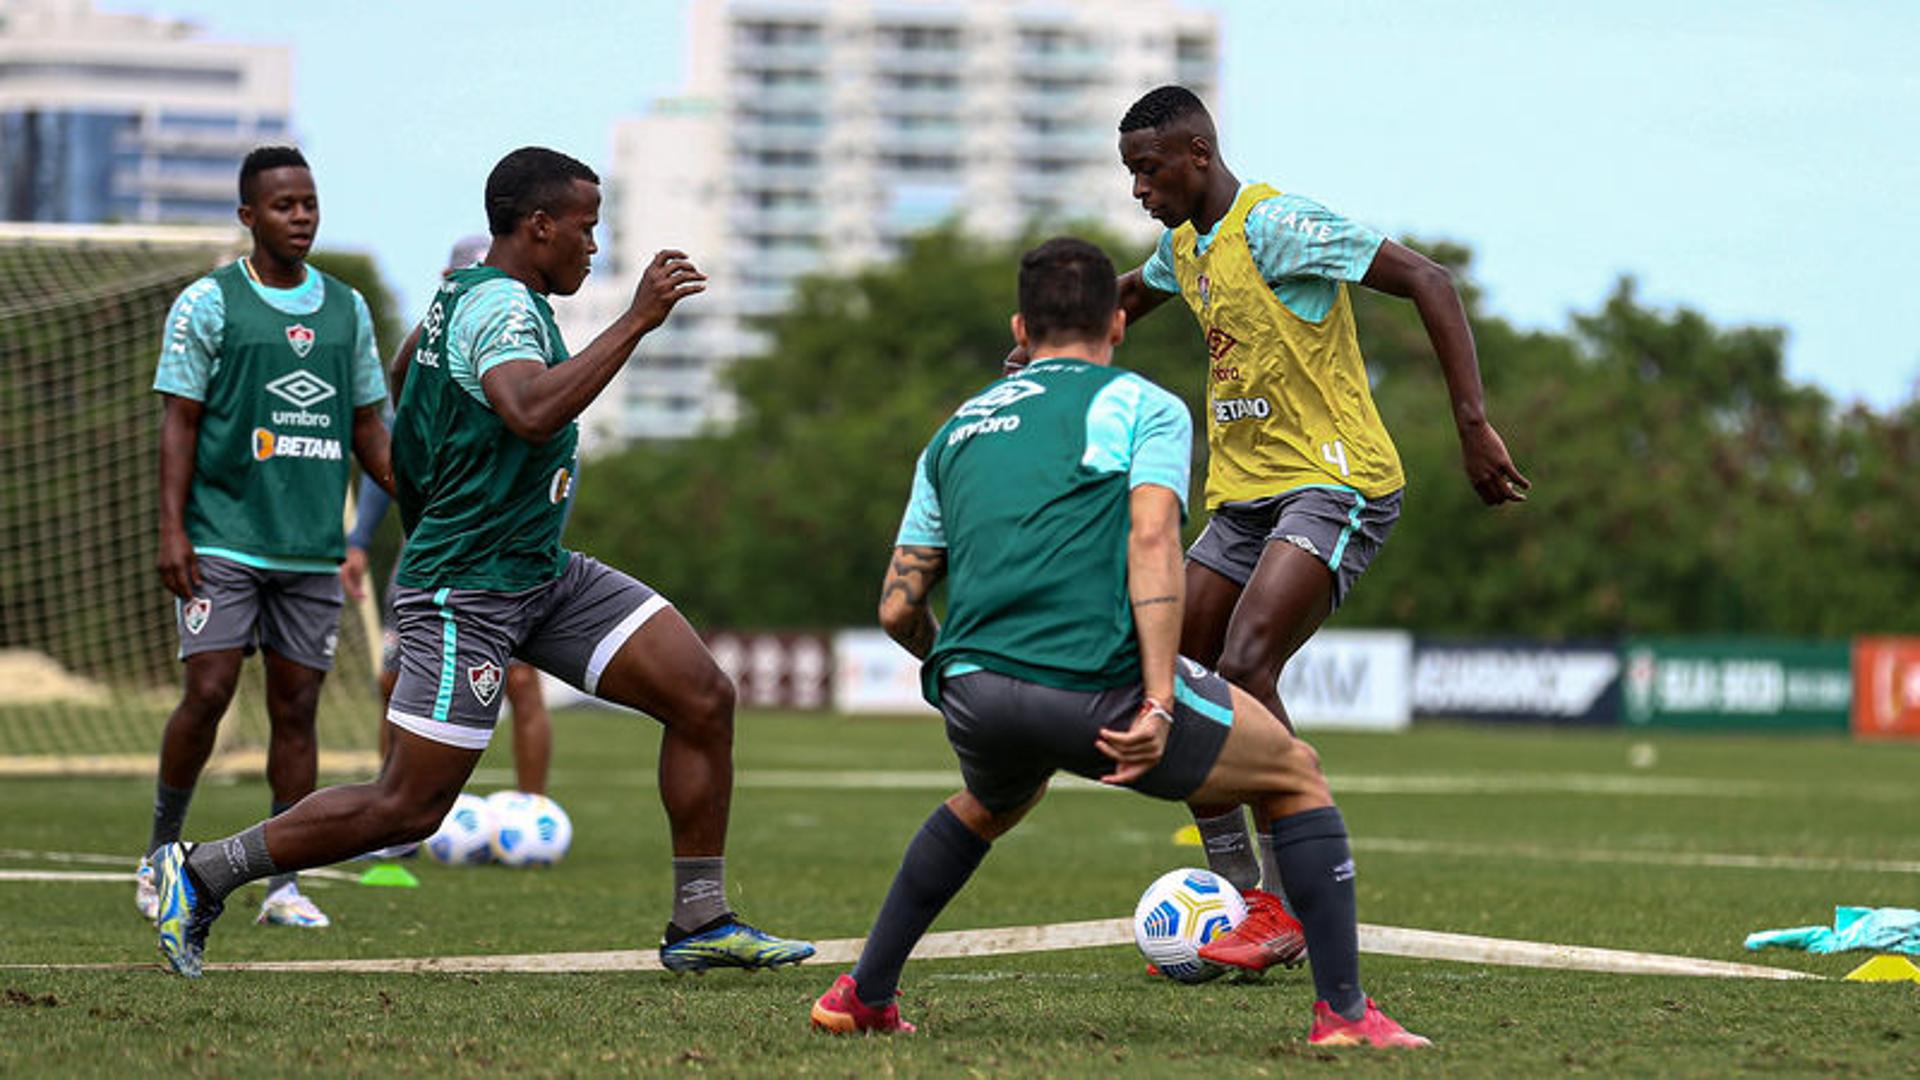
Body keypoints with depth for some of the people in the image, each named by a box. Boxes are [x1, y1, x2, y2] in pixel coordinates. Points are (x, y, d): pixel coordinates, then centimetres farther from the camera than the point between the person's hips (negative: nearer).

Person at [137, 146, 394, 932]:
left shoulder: (347, 309, 12)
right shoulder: (208, 304, -1)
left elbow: (368, 427, 17)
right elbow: (179, 421, -2)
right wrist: (172, 529, -10)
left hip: (313, 547, 4)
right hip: (223, 540, -4)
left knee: (296, 706, 2)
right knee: (209, 690, -10)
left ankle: (284, 885, 6)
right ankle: (161, 854, 8)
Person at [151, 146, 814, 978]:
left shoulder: (460, 294, 13)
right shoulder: (500, 304, -18)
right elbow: (532, 412, -39)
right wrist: (635, 322, -35)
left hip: (546, 575, 10)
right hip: (467, 593, -10)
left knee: (704, 698, -1)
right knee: (409, 807, -7)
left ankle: (700, 923, 5)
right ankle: (200, 873, 6)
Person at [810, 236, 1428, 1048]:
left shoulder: (958, 430, 25)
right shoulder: (1143, 406, 11)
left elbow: (898, 608, 22)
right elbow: (1151, 539, -7)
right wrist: (1159, 705, -14)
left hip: (971, 694, 5)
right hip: (1097, 685, -5)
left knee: (994, 803, 40)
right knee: (1296, 778, 16)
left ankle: (863, 996, 36)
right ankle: (1343, 1011, 6)